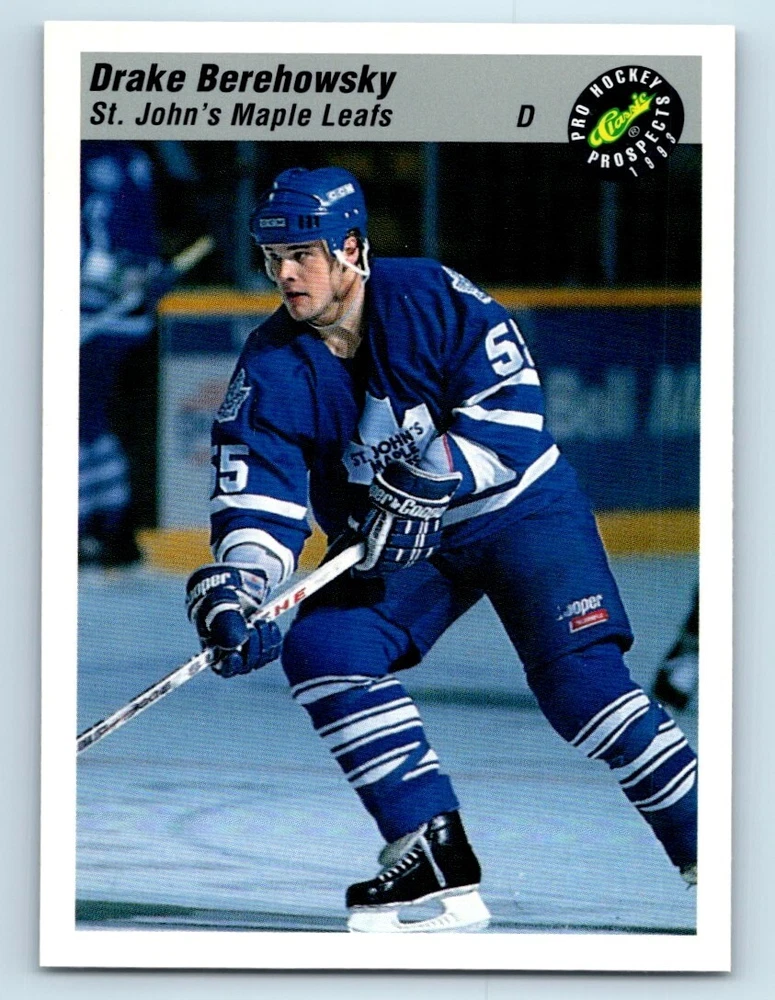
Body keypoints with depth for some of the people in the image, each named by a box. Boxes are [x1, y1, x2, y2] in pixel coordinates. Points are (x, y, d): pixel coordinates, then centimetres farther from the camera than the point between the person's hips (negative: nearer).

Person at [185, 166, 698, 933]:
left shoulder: (431, 300, -20)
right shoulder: (269, 371, -10)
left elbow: (515, 408, -21)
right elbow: (259, 503, -12)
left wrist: (438, 473, -34)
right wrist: (230, 589, -30)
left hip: (518, 507, -4)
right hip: (393, 547, 4)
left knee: (579, 681, -18)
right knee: (322, 648, -18)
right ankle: (437, 866, -15)